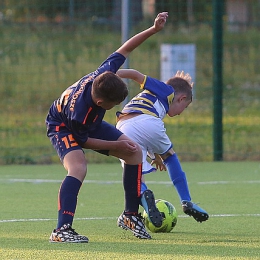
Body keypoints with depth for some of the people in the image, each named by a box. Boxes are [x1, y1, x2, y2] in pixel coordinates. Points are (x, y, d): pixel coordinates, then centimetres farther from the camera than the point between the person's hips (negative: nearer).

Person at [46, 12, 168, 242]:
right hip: (63, 126, -7)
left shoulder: (103, 75, -32)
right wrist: (117, 145, -17)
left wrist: (154, 29, -24)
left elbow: (124, 49, -16)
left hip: (91, 124, 7)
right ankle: (61, 230, -36)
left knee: (135, 152, 1)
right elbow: (83, 141, -23)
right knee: (78, 168, -35)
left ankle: (130, 215, 14)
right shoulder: (78, 110, -43)